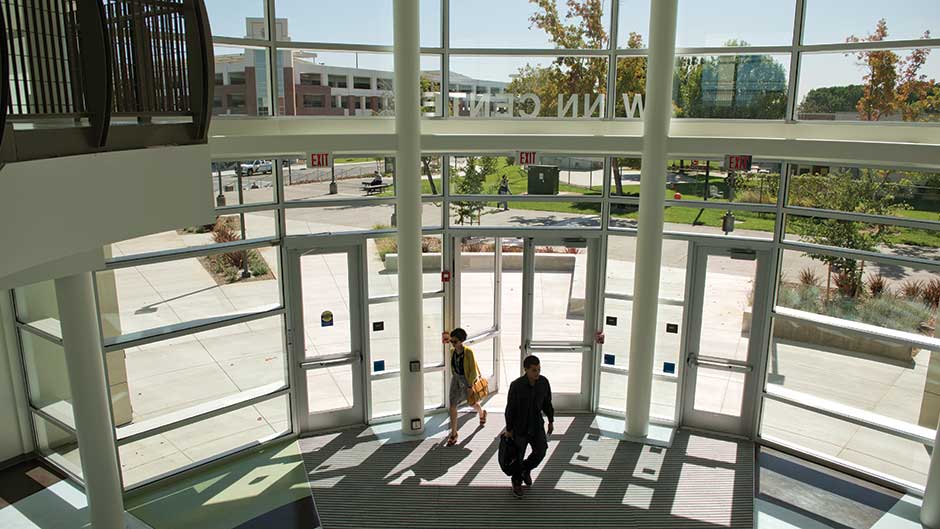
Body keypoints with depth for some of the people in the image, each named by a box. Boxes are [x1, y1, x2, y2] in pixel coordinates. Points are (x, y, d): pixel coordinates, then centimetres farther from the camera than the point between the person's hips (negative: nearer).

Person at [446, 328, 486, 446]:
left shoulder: (468, 352, -24)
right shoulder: (452, 352, -8)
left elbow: (473, 370, -20)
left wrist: (470, 386, -21)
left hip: (469, 380, -4)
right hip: (456, 380, 4)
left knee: (472, 403, 20)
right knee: (452, 406, -7)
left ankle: (482, 414, 56)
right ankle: (453, 434, 2)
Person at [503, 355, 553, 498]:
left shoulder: (544, 382, -12)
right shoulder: (516, 385, -24)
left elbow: (547, 402, 3)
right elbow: (510, 408, -13)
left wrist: (551, 421, 9)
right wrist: (508, 429, -7)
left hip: (536, 424, 3)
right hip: (520, 425, -3)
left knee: (540, 451, -3)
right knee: (518, 455, 9)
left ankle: (526, 469, 30)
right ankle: (517, 482, 36)